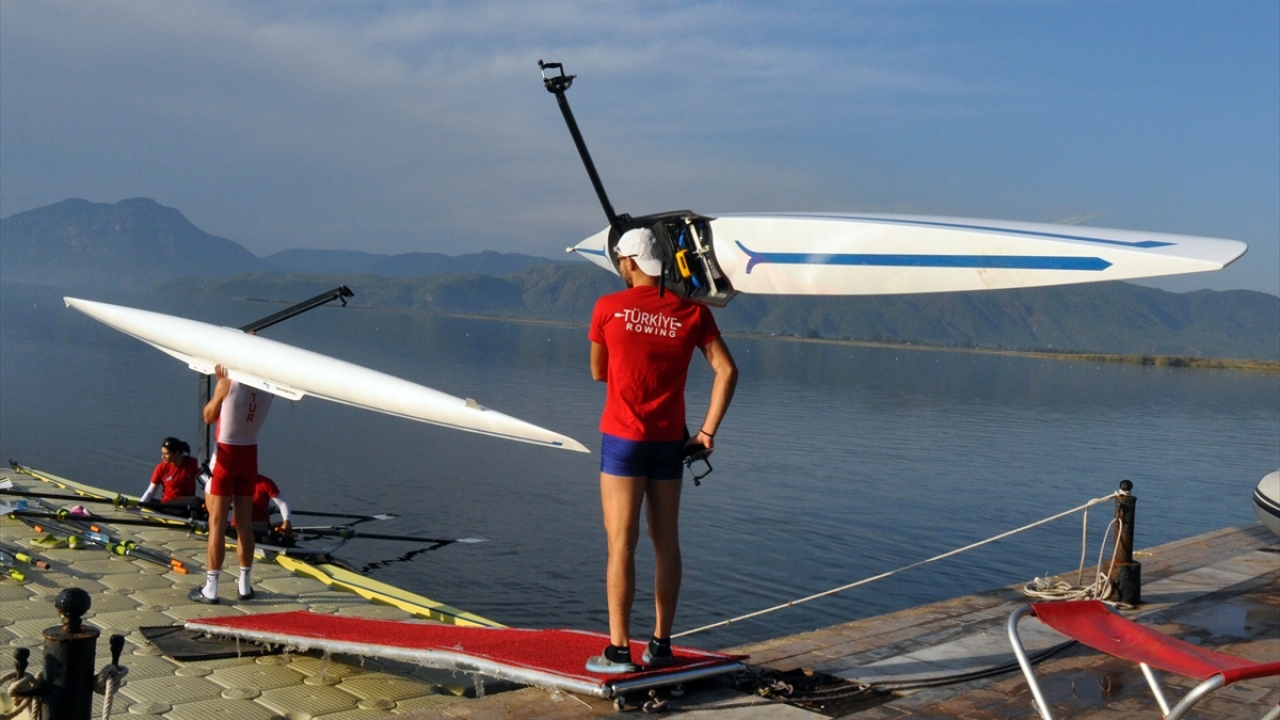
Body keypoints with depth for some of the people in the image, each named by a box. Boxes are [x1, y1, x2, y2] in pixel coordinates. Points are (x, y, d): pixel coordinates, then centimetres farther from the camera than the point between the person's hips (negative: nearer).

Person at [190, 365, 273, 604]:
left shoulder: (226, 384, -14)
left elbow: (209, 417, 0)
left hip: (225, 454, -4)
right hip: (250, 455, 4)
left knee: (217, 522, 0)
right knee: (244, 522, 12)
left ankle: (211, 588, 1)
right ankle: (245, 584, 19)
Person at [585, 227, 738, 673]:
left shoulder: (609, 308, -5)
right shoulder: (692, 312, 2)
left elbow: (598, 373, 7)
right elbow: (727, 371, -5)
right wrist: (707, 431, -1)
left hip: (624, 439, -3)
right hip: (670, 441, 3)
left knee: (621, 544, -1)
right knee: (666, 542, 11)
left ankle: (619, 650, 1)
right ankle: (661, 644, 18)